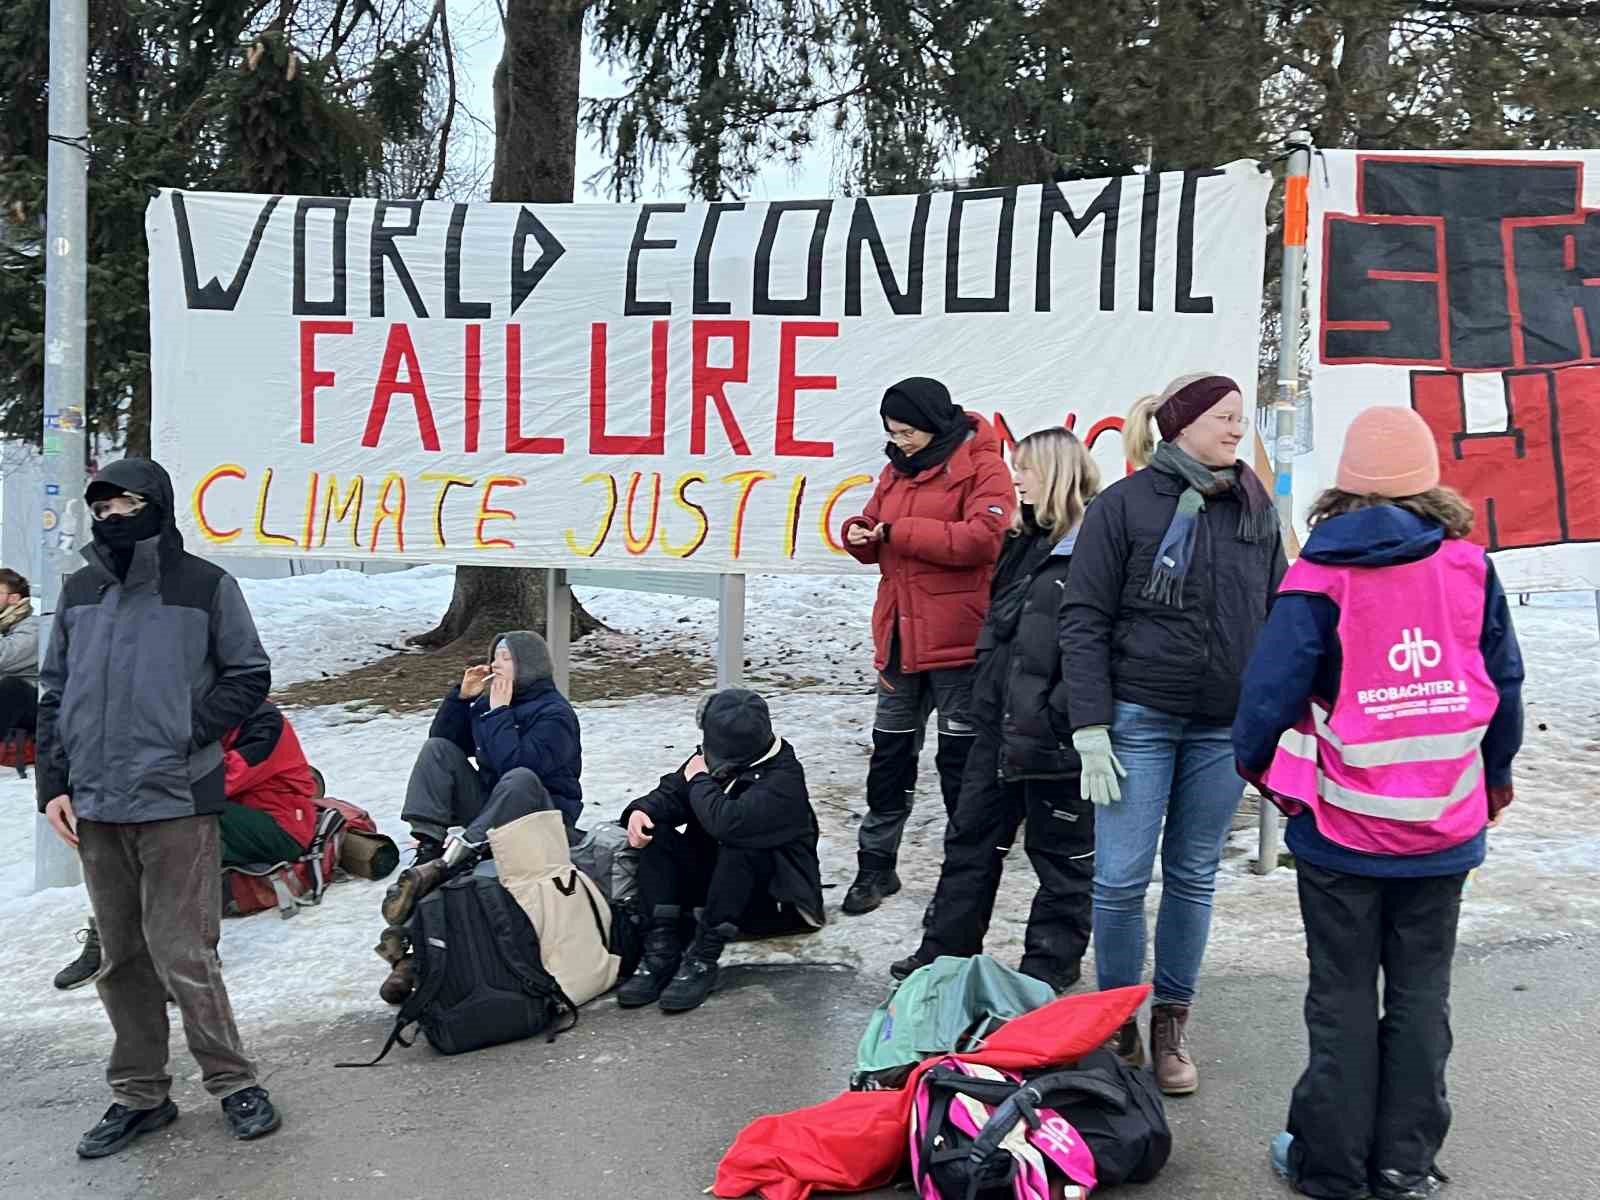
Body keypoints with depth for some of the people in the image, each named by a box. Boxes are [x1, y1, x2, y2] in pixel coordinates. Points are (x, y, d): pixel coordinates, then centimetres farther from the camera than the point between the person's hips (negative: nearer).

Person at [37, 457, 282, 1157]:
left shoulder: (205, 586, -2)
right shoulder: (79, 592, 11)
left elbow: (249, 676, 1)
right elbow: (54, 694, 15)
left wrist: (187, 734, -11)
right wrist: (54, 784, 6)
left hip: (176, 804, -5)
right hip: (94, 809, 5)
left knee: (183, 957, -4)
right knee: (122, 961, 12)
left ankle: (232, 1081, 13)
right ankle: (139, 1094, 25)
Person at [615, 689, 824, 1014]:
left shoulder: (782, 779, -25)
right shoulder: (718, 759, -4)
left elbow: (728, 822, -39)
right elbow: (671, 795, 4)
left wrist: (700, 780, -22)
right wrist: (642, 811, -19)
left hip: (770, 898, -7)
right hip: (714, 879, 7)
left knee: (740, 846, -36)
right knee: (656, 836, -13)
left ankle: (702, 960, -27)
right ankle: (662, 950, -20)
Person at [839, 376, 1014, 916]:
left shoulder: (981, 466, -9)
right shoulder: (898, 468, 13)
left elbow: (981, 536, -22)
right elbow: (879, 537, 20)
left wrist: (900, 531, -18)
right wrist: (861, 535, -4)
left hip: (957, 639, -7)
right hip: (899, 634, 7)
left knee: (961, 756, 6)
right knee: (890, 752, 13)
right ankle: (876, 866, 24)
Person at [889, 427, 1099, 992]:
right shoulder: (1027, 541, 14)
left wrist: (1050, 721, -23)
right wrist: (987, 699, 14)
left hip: (1054, 734, -9)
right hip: (999, 722, 9)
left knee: (1061, 851, 9)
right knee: (971, 837, 15)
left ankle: (1050, 966, 23)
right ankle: (946, 950, 27)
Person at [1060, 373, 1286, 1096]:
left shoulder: (1255, 509, 7)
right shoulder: (1123, 506, -5)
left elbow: (1279, 616, 14)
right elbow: (1084, 622, -5)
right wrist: (1091, 730, -10)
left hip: (1224, 725, 3)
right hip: (1140, 717, -3)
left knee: (1194, 877, 10)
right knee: (1120, 878, -2)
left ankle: (1172, 1023, 24)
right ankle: (1117, 1025, 16)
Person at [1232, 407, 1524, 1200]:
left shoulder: (1322, 576, -12)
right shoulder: (1470, 567, -2)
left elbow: (1273, 684, -14)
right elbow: (1504, 683, 5)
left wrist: (1254, 760, 5)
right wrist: (1495, 781, 19)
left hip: (1341, 827, -2)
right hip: (1444, 828, 2)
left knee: (1343, 993, 10)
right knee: (1421, 990, 15)